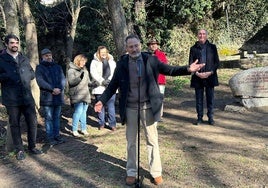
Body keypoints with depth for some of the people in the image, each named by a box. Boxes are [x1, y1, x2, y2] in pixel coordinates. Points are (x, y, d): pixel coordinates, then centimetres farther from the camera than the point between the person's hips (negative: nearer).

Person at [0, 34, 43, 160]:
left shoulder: (24, 59, 13)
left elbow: (32, 74, 20)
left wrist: (25, 76, 1)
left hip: (27, 97, 4)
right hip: (12, 100, -4)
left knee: (32, 122, 7)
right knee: (15, 125, 6)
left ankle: (32, 147, 24)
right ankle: (19, 150, 19)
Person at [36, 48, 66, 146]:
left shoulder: (57, 67, 14)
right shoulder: (39, 68, 2)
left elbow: (63, 79, 6)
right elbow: (40, 81, -10)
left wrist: (59, 89, -12)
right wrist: (52, 89, -18)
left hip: (58, 96, 4)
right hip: (47, 97, -4)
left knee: (57, 117, 10)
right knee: (49, 118, 1)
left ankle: (57, 135, 18)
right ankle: (50, 138, 6)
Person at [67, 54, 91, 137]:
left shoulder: (85, 70, 17)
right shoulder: (71, 70, -5)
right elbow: (71, 81, -17)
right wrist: (80, 77, -29)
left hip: (86, 95, 7)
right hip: (77, 95, -7)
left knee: (84, 112, 12)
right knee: (78, 111, -12)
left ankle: (83, 129, 22)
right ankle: (74, 130, -1)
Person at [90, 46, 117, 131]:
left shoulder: (111, 61, 14)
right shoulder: (94, 62, 5)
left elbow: (115, 72, 3)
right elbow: (93, 73, -7)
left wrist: (109, 80, -13)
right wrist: (102, 81, -16)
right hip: (99, 88, -1)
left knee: (111, 106, 0)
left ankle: (112, 124, 6)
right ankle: (101, 123, 17)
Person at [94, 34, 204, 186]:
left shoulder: (151, 60, -5)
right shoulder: (122, 64, -4)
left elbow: (169, 70, -1)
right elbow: (113, 85, 2)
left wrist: (188, 69, -15)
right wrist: (102, 100, -7)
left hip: (148, 106, 0)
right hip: (130, 107, 1)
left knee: (152, 140, 9)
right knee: (131, 141, 12)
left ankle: (156, 172, 23)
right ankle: (131, 172, 27)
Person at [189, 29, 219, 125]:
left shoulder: (212, 47, 7)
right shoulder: (193, 48, 7)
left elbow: (217, 62, 4)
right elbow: (191, 63, 4)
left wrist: (210, 72, -10)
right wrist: (197, 73, -11)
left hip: (210, 77, 0)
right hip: (198, 78, 0)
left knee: (210, 98, 4)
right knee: (199, 99, 5)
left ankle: (210, 117, 15)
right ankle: (199, 117, 15)